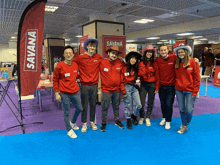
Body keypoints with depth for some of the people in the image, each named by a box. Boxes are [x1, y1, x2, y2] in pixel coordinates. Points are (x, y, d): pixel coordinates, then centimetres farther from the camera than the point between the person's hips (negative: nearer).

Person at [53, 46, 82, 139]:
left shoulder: (75, 65, 1)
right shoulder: (60, 66, -13)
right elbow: (55, 80, -7)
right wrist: (56, 93, -9)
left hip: (75, 92, 5)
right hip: (64, 94, -5)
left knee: (79, 109, 16)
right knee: (66, 112, 7)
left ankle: (72, 122, 43)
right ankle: (69, 130, 26)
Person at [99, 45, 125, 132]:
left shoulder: (120, 63, -2)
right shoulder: (102, 63, -9)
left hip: (117, 90, 3)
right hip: (106, 90, -2)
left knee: (116, 107, 19)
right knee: (105, 108, 9)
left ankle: (117, 121, 37)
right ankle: (103, 123, 27)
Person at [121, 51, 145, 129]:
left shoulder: (136, 69, 8)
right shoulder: (124, 68, -6)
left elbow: (142, 72, -12)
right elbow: (121, 80, -5)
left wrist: (140, 63, -5)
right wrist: (123, 91, -9)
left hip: (134, 87, 4)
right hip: (127, 87, -4)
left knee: (139, 105, -1)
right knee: (127, 105, 4)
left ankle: (134, 116, 29)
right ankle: (128, 120, 23)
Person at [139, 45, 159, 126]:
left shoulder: (155, 64, 0)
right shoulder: (141, 63, -1)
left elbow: (157, 76, 1)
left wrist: (157, 87, -2)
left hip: (152, 85, 1)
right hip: (143, 84, 0)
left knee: (150, 103, 9)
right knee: (141, 103, -1)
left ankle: (148, 118, 29)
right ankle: (141, 117, 24)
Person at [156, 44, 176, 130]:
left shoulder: (174, 58, -11)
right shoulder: (157, 60, -2)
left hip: (171, 86, -2)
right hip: (161, 86, 3)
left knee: (169, 104, 0)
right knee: (162, 104, 13)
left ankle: (168, 121, 21)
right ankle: (164, 117, 38)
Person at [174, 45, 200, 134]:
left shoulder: (193, 62, -7)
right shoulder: (177, 63, 5)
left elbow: (197, 78, -7)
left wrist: (195, 92, -10)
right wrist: (176, 85, 1)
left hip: (190, 90, -3)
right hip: (179, 90, 4)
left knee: (189, 110, -3)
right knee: (182, 109, 9)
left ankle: (185, 125, 25)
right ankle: (184, 127, 27)